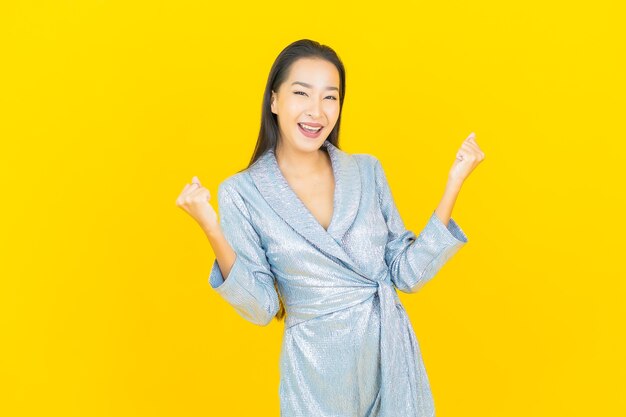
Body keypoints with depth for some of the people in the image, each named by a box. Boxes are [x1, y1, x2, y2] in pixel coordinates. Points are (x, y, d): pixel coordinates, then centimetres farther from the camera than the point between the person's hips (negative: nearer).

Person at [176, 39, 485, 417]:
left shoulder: (367, 170, -1)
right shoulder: (242, 192, -9)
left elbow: (408, 273, -3)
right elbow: (261, 308, -10)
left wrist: (454, 183, -6)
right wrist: (213, 230, -21)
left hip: (393, 356, 3)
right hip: (316, 370, -3)